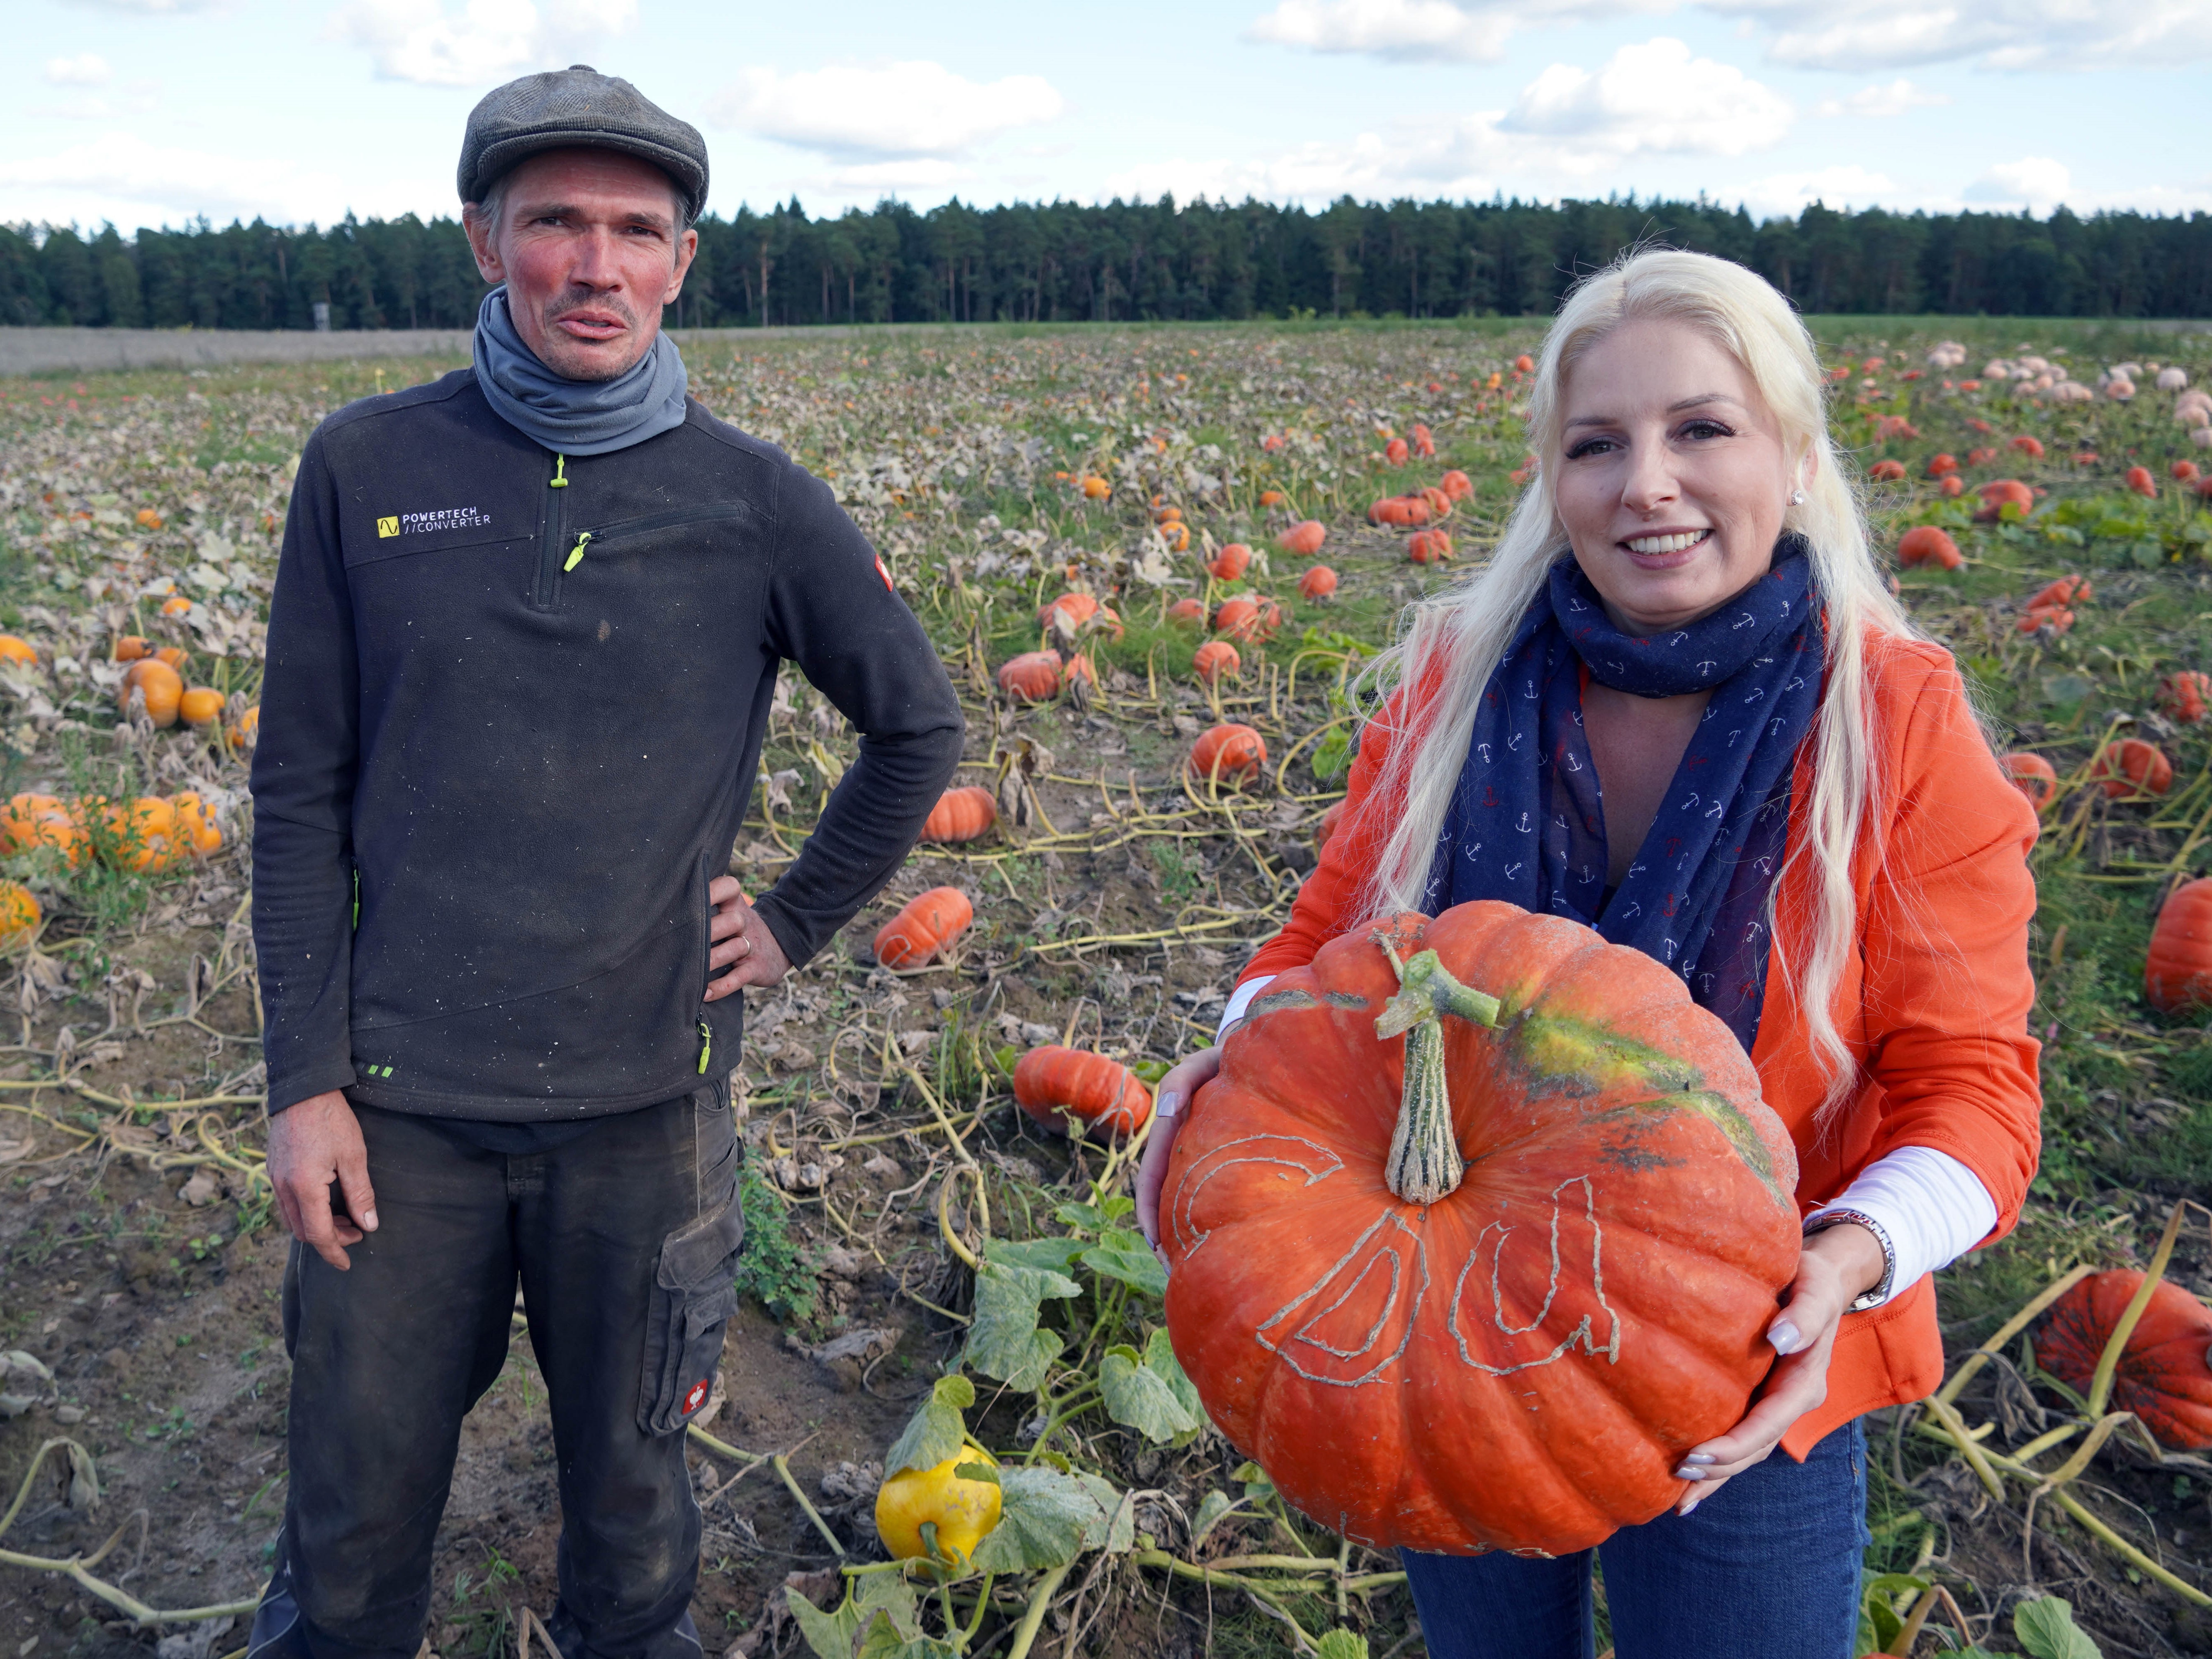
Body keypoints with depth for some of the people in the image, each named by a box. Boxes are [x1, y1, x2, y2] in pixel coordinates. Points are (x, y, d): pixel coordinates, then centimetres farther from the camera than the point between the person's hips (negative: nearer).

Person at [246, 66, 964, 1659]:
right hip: (401, 1104, 1)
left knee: (631, 1486, 18)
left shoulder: (757, 503, -3)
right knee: (355, 1513, 16)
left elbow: (921, 726, 8)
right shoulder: (367, 469, -2)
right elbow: (302, 793, 1)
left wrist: (796, 921, 3)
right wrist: (306, 1079, -2)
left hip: (645, 1102, 0)